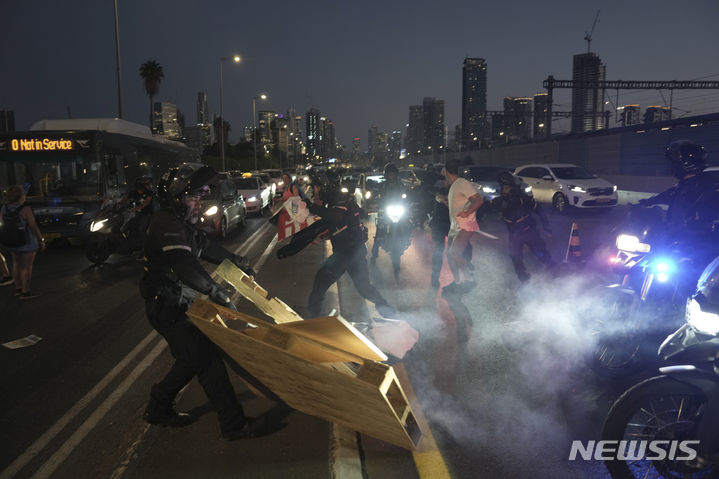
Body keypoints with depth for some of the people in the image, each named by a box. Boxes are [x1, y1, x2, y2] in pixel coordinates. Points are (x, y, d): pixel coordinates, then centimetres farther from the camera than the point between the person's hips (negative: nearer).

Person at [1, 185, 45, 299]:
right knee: (27, 267, 3)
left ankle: (18, 289, 28)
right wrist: (41, 240, -9)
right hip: (27, 242, -7)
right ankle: (25, 292, 10)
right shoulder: (25, 209, -21)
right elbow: (34, 227, -19)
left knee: (17, 265, 18)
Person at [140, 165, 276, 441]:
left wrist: (238, 263, 25)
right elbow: (184, 264, -34)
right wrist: (216, 292, -39)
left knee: (193, 358, 13)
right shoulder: (166, 224, -19)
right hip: (167, 307, -10)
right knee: (207, 358, -11)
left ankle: (158, 408, 27)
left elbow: (208, 249, 28)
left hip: (180, 304, 10)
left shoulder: (184, 225, 14)